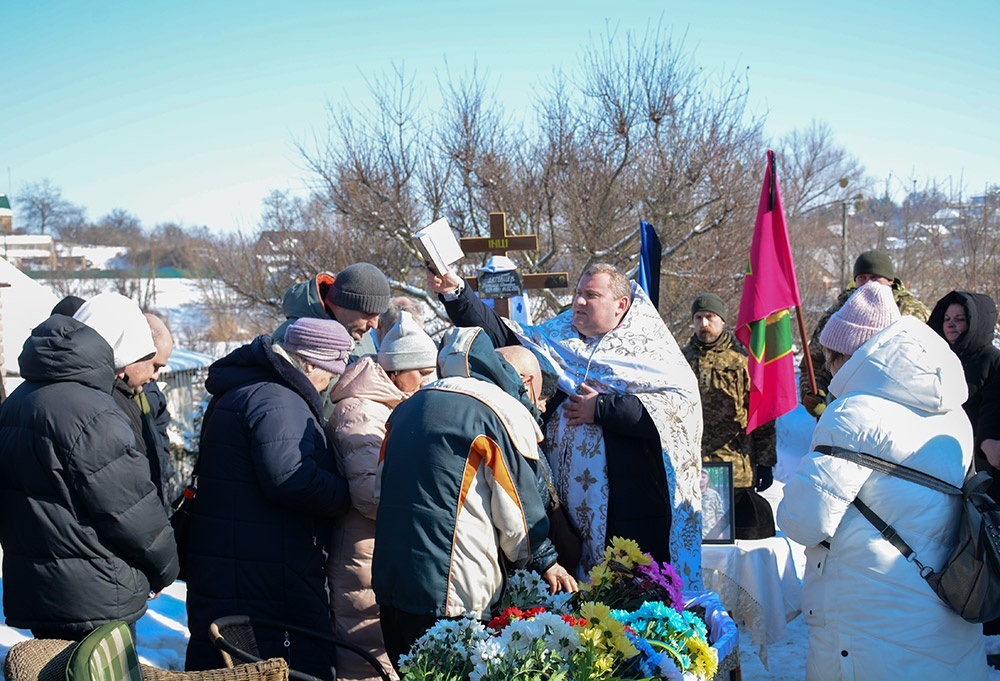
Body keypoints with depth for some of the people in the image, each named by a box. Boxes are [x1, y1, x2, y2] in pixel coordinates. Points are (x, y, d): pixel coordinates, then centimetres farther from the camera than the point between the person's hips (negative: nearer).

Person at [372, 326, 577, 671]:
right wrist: (544, 561, 8)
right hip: (452, 596, -7)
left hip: (389, 581, 7)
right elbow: (517, 507, -5)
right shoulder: (499, 411, -7)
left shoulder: (406, 408, 13)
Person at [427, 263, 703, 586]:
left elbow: (683, 399, -11)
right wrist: (456, 292, -1)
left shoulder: (649, 345, 4)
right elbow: (499, 335, 12)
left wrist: (602, 409, -9)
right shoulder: (556, 339, 18)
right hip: (569, 502, 4)